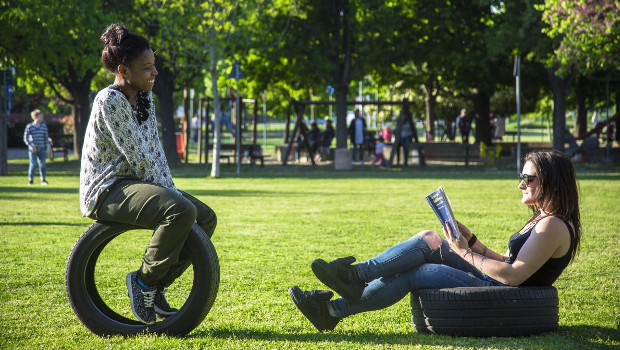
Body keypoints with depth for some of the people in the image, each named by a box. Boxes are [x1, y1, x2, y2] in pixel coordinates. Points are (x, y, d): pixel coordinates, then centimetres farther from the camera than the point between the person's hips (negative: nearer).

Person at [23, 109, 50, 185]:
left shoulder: (44, 126, 6)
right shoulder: (29, 127, -4)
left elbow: (46, 137, 12)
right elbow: (26, 138, -2)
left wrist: (48, 146, 1)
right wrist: (31, 146, -13)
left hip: (42, 149, 3)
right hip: (33, 149, -3)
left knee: (42, 164, 2)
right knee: (33, 164, -6)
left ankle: (43, 180, 11)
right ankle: (30, 179, 5)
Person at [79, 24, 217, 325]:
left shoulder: (145, 99, 10)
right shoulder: (109, 101, -18)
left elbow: (155, 151, 10)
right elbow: (138, 158, -19)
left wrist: (172, 191, -3)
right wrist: (174, 198, -15)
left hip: (135, 185, 10)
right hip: (106, 190, -10)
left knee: (206, 218, 4)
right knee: (182, 211, -30)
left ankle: (156, 288, 8)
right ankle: (144, 280, -12)